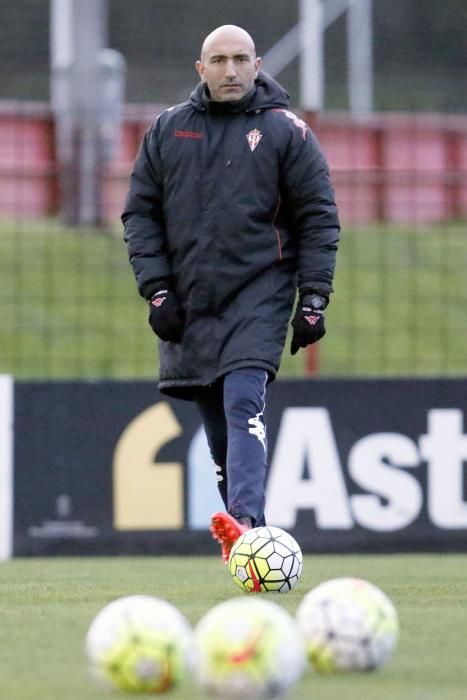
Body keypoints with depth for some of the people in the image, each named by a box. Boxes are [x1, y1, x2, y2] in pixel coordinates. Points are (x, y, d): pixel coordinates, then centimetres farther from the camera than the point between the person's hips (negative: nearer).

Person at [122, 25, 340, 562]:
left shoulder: (285, 131, 2)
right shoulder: (168, 130, 10)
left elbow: (319, 217, 2)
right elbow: (140, 212, 10)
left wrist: (313, 301, -5)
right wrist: (156, 289, 0)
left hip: (259, 296, -4)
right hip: (189, 304, 4)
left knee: (243, 403, -21)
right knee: (217, 423, 5)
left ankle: (246, 524, -35)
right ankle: (244, 538, 14)